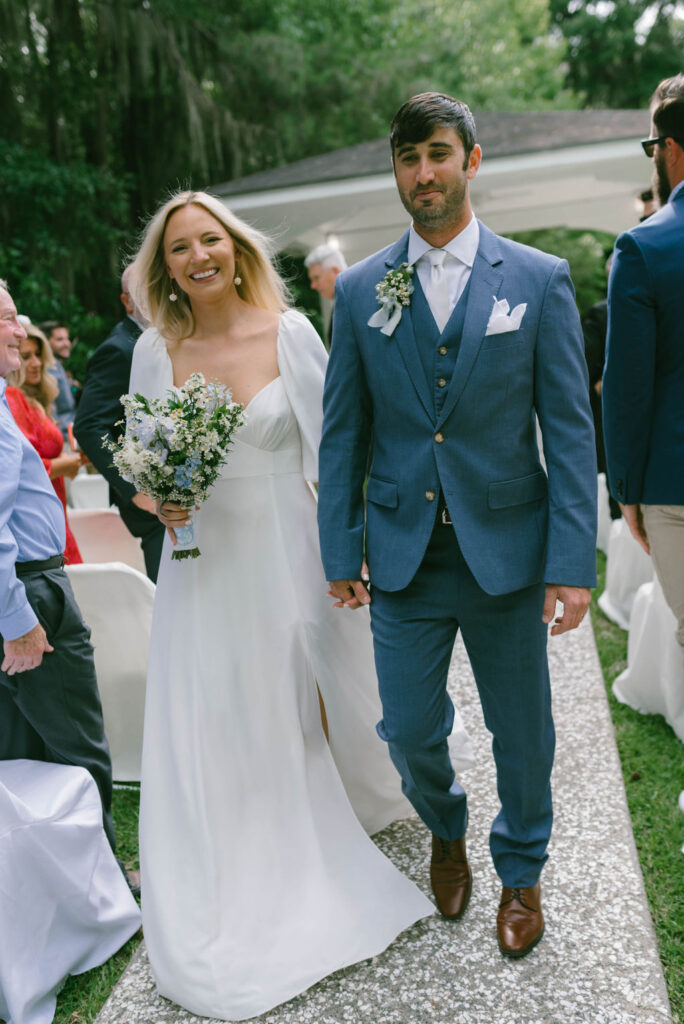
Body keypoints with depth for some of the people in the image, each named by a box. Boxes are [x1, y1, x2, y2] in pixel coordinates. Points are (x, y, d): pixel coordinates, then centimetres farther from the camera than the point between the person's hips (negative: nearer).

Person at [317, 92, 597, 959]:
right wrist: (340, 553, 1)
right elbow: (342, 433, 4)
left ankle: (521, 870, 42)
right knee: (409, 732, 11)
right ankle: (446, 833, 45)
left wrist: (572, 562, -10)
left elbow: (570, 431, -4)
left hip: (506, 552, -1)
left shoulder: (540, 280, -2)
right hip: (403, 556, 1)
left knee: (521, 732, 13)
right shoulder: (358, 290, 3)